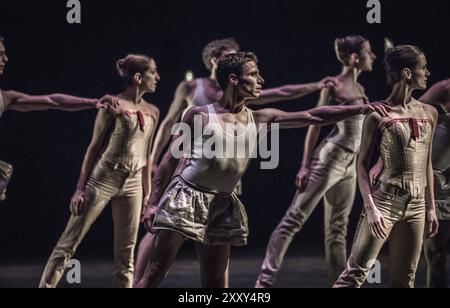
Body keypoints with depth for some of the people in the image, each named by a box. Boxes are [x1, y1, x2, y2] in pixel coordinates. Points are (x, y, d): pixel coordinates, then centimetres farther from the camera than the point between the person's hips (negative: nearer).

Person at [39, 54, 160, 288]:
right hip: (102, 178, -5)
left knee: (126, 257, 5)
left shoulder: (152, 112, 9)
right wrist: (80, 188, -8)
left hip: (132, 184, 5)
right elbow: (94, 147, -4)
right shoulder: (114, 106, -6)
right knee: (67, 244, -5)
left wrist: (148, 195, 14)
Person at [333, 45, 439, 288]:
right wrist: (371, 208, -14)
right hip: (385, 201, -5)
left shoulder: (429, 113, 8)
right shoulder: (378, 115, -8)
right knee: (356, 272, -7)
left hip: (416, 205, 5)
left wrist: (431, 207, 15)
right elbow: (362, 164, -5)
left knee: (404, 280, 8)